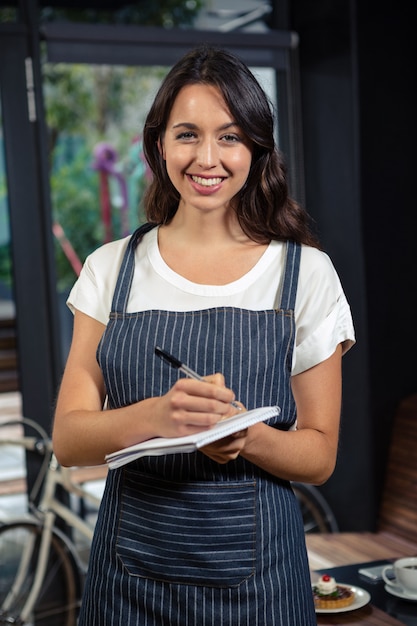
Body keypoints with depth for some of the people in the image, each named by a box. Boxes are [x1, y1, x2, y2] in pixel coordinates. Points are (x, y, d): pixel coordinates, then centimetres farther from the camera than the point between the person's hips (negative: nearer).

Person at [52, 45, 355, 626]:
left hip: (255, 574, -1)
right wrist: (156, 415, -24)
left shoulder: (306, 272, -3)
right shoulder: (113, 268, 1)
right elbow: (67, 438, -4)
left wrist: (248, 438, -22)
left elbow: (320, 455, -1)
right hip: (131, 570, 1)